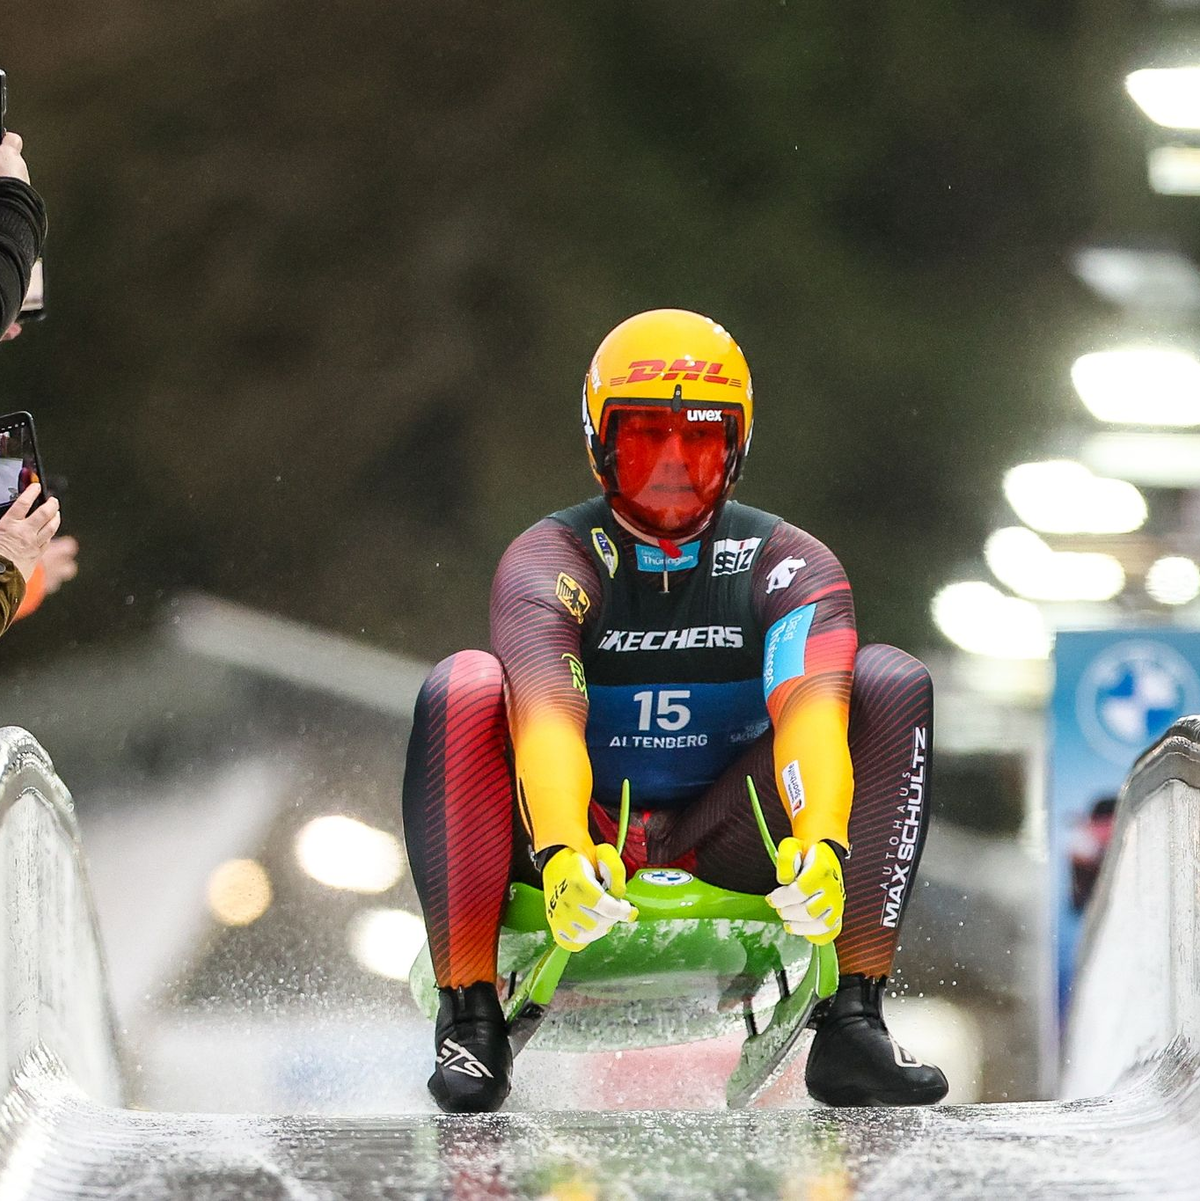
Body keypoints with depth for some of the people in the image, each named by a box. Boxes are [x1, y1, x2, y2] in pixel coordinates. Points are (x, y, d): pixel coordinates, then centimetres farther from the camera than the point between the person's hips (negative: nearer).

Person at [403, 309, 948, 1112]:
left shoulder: (788, 564, -4)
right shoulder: (549, 562, -9)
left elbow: (811, 710, -24)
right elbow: (546, 715, -28)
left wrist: (820, 843, -45)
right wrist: (564, 856, -48)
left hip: (732, 839, 2)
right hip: (584, 836, -2)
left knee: (893, 683, -17)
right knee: (464, 691, -28)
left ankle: (854, 1017, -22)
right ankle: (471, 1017, -26)